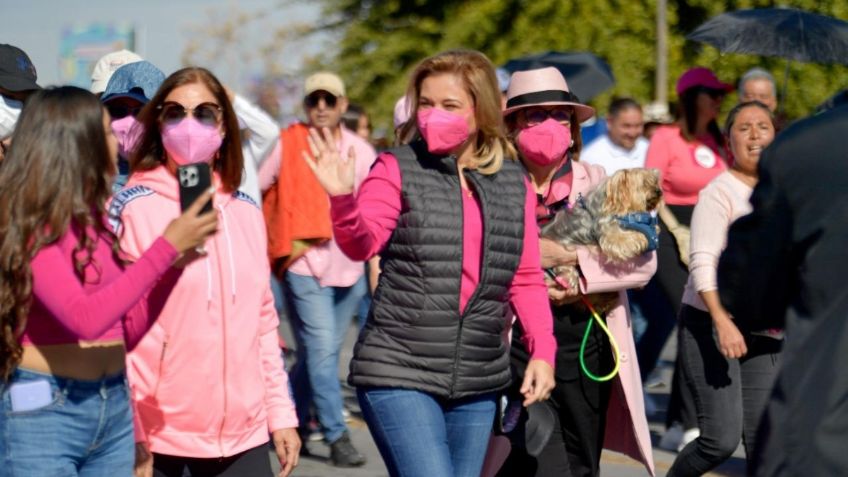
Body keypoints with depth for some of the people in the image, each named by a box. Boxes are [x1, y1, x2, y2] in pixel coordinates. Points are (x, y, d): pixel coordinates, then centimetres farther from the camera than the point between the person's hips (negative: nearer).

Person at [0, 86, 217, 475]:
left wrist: (178, 260, 1)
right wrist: (166, 247, -21)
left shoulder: (95, 220, 12)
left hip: (115, 408, 7)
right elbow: (85, 319, -24)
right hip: (43, 410, -7)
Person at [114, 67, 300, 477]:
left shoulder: (246, 211, 10)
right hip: (159, 441, -4)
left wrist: (281, 413, 12)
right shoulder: (133, 208, -6)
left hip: (245, 439, 4)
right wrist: (129, 435, -12)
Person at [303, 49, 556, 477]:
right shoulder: (397, 170, -2)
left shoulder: (513, 183, 8)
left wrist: (542, 350, -1)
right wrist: (342, 198, -33)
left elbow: (525, 279, 10)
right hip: (399, 374, -4)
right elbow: (362, 243, -14)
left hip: (477, 379, 5)